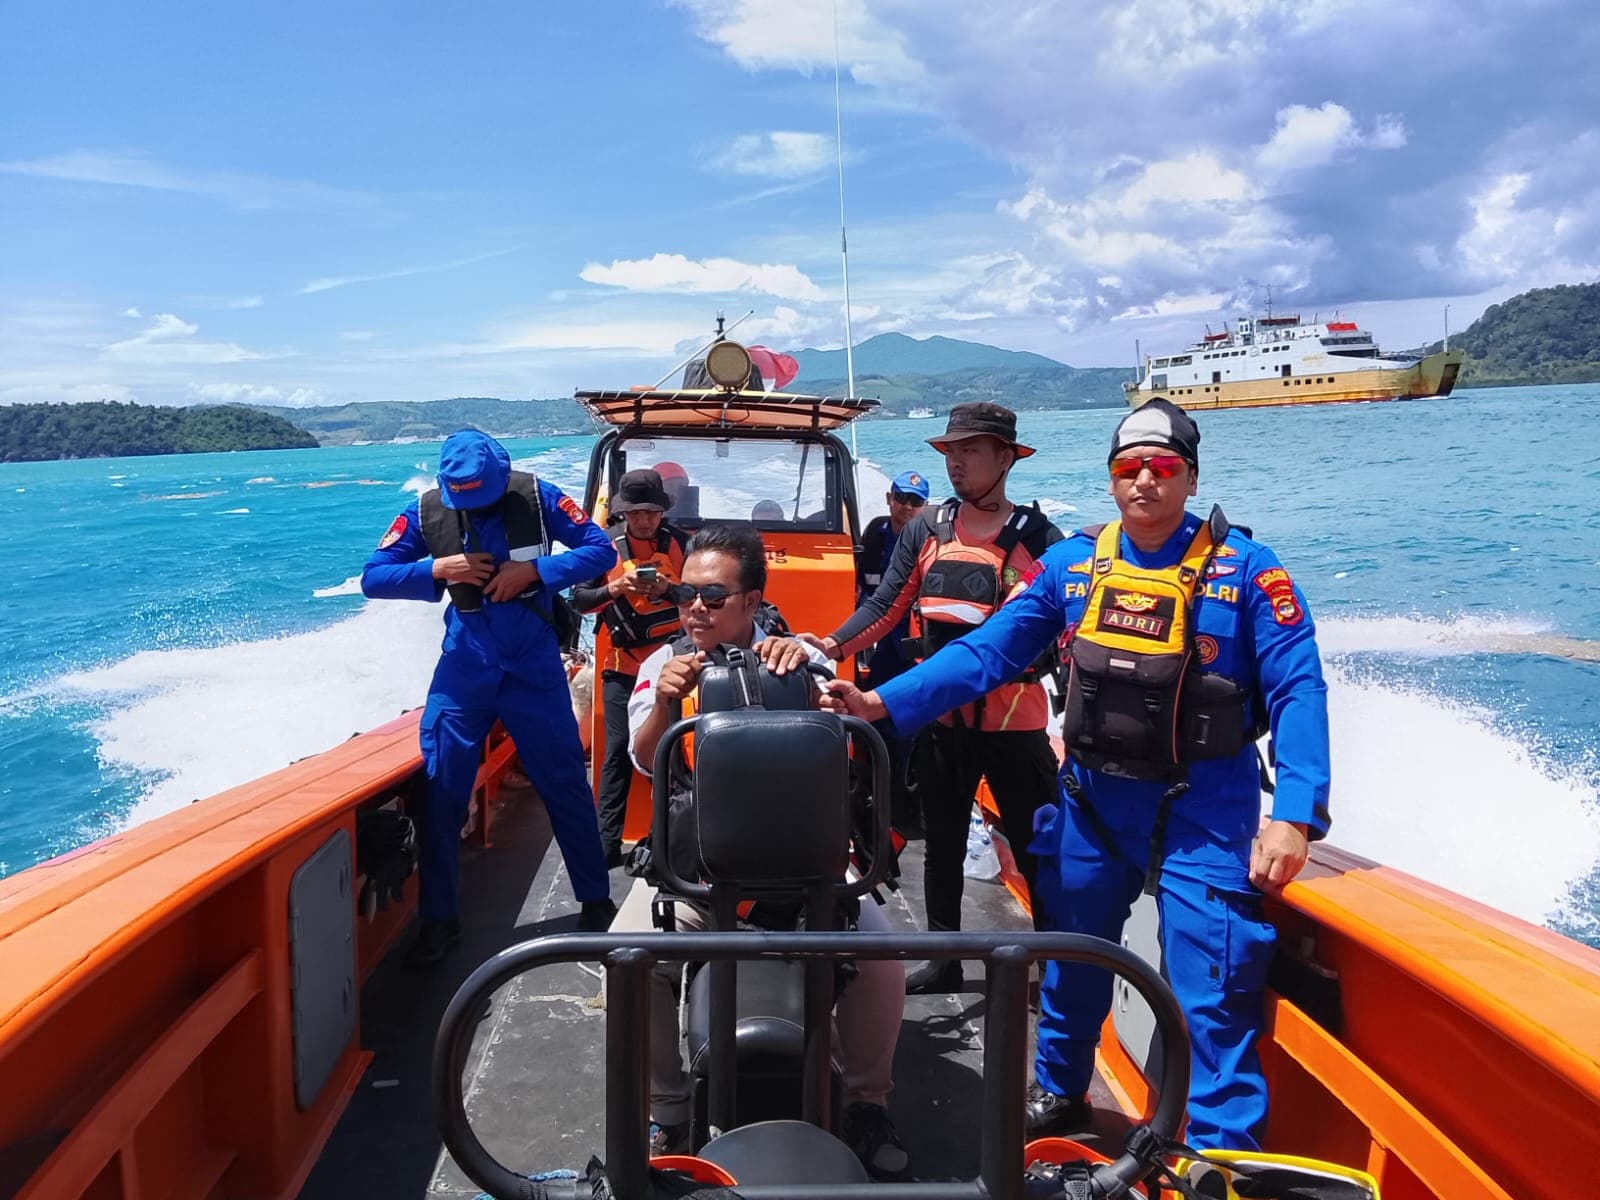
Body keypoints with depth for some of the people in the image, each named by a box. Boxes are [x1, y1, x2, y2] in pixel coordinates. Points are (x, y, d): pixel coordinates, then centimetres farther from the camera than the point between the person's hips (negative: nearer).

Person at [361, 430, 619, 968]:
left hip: (534, 667, -1)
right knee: (441, 789, -1)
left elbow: (600, 549, -9)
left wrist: (534, 571, -21)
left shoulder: (536, 497, -9)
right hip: (464, 670, 1)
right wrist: (438, 569, -19)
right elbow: (372, 577, -3)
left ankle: (596, 901, 21)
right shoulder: (426, 511, -6)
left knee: (565, 783, 6)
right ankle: (439, 919, 14)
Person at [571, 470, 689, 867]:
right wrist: (613, 588, -18)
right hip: (624, 667, 0)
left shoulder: (679, 542, 0)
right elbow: (579, 599, 0)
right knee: (619, 752, -2)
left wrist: (669, 589, -20)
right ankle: (607, 843, 0)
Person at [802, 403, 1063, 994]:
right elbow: (885, 607, 1)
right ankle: (945, 960, 31)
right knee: (942, 846, 15)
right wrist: (830, 648, -14)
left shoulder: (1039, 539, -4)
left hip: (1015, 721, -3)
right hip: (941, 719, 4)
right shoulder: (925, 532, 5)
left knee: (1036, 849, 3)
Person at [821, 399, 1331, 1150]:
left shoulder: (1247, 570, -9)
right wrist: (883, 702, -10)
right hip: (1091, 797, 4)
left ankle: (1226, 1156, 14)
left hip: (1202, 807, -4)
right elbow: (988, 651, 0)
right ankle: (1059, 1094, 43)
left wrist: (1294, 814, -22)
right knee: (1071, 958, 20)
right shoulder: (1075, 563, 0)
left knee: (1212, 990, -4)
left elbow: (1298, 692, -11)